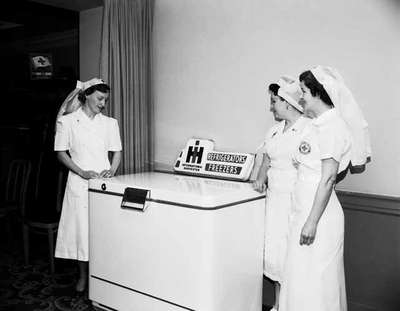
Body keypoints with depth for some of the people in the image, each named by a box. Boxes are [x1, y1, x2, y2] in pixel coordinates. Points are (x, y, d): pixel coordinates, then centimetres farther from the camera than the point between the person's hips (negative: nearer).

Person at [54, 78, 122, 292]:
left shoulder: (110, 123, 8)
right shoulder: (67, 121, 0)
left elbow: (116, 152, 11)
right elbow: (61, 153, 0)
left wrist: (112, 171, -8)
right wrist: (82, 172, -12)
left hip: (104, 183, 2)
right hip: (80, 183, -2)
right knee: (81, 228, 3)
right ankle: (83, 276, 20)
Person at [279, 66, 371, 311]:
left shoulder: (331, 126, -15)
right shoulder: (319, 125, 13)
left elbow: (328, 178, -19)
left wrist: (312, 222, -19)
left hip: (318, 213, -9)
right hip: (305, 210, 9)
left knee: (312, 280, 2)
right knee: (302, 279, 17)